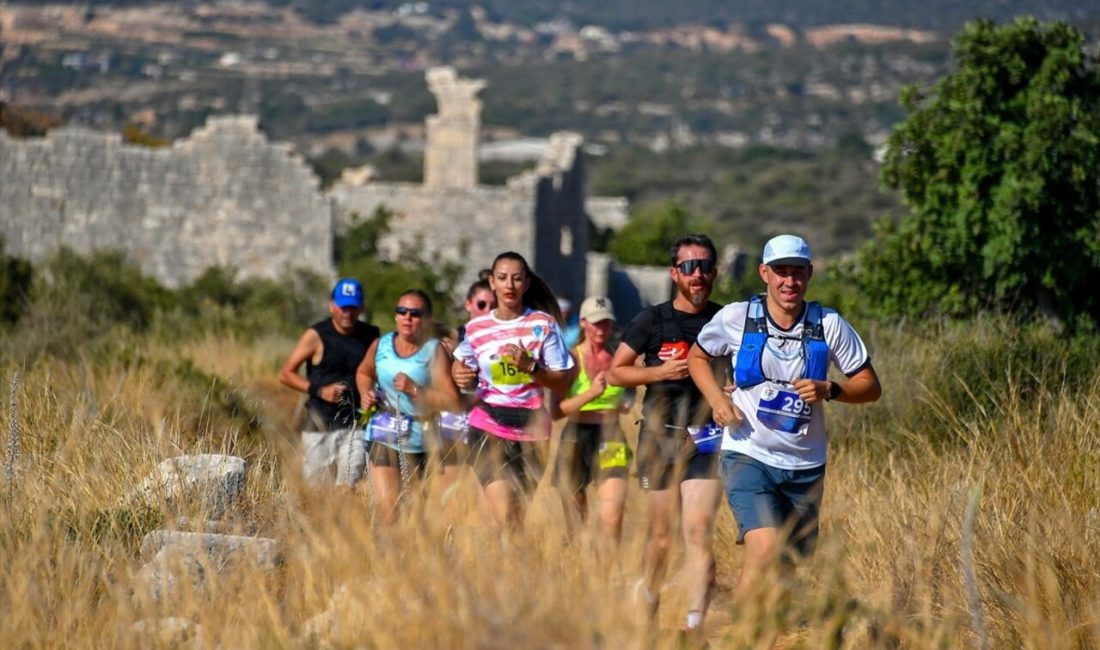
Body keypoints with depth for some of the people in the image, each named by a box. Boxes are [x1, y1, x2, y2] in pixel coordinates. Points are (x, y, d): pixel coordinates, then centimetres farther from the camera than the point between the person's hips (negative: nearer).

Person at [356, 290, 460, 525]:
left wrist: (415, 390, -24)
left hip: (419, 441, -2)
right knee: (386, 512, -9)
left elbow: (452, 401, -16)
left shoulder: (434, 351, -9)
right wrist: (365, 394, 5)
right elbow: (363, 373, 25)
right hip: (383, 436, 2)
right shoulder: (381, 346, 2)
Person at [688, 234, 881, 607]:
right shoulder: (736, 318, -4)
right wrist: (717, 399, -4)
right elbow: (698, 357, 14)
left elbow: (870, 387, 3)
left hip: (805, 467, 3)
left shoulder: (829, 326, -3)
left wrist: (829, 390, -17)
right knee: (765, 549, -24)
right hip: (748, 458, -3)